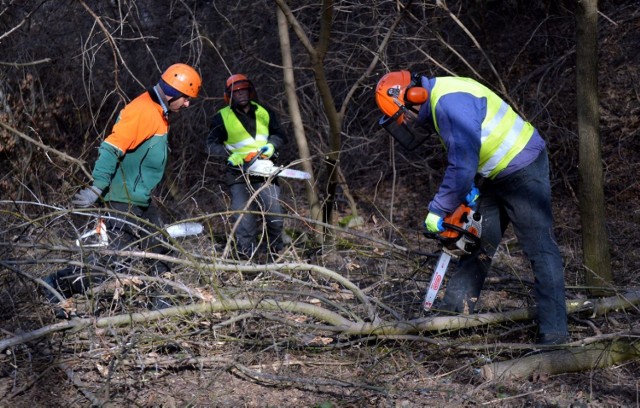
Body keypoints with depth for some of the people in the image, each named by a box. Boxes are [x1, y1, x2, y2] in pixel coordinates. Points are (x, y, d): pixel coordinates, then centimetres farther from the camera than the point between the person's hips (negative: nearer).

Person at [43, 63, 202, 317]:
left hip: (142, 201, 11)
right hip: (124, 201, -11)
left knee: (160, 252, 14)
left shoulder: (159, 113, 13)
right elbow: (111, 149, -25)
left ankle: (163, 304, 22)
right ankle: (61, 285, 1)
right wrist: (97, 189, -29)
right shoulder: (143, 111, -19)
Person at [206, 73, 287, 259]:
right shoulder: (222, 118, -2)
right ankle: (247, 259, -3)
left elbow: (279, 135, 13)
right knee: (244, 220, -8)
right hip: (238, 176, -3)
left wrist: (271, 146, -9)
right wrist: (230, 155, -21)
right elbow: (211, 144, -5)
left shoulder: (264, 113, 8)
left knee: (274, 216, -1)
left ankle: (274, 253, 16)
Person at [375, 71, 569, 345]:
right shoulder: (437, 102, 7)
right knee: (477, 245, 13)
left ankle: (554, 333, -10)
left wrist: (438, 211, -23)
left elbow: (463, 164, -31)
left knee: (540, 249, -10)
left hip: (523, 170, -11)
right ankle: (453, 313, 21)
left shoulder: (450, 102, -26)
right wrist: (470, 189, 0)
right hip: (494, 175, 11)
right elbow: (462, 156, 14)